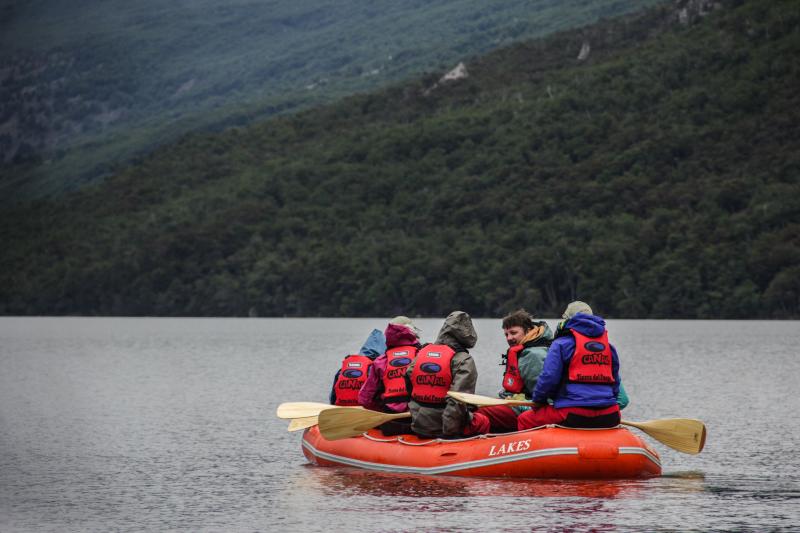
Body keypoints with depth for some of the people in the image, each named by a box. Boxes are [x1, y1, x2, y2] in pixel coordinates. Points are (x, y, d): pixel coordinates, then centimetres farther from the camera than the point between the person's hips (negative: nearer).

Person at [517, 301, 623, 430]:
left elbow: (548, 378, -8)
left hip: (572, 416, -5)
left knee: (524, 420, 12)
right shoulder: (609, 346, 16)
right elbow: (615, 385, 21)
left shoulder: (561, 344, -1)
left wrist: (538, 401, 9)